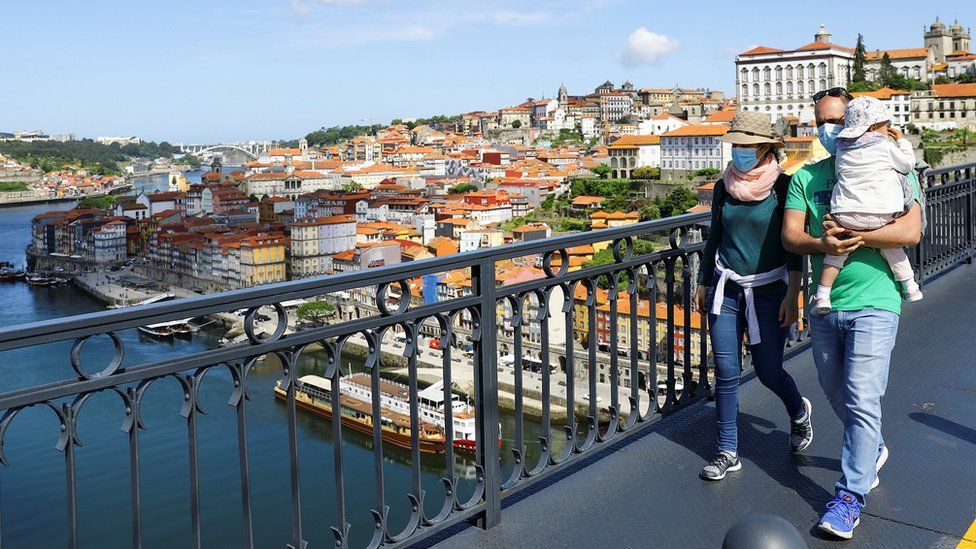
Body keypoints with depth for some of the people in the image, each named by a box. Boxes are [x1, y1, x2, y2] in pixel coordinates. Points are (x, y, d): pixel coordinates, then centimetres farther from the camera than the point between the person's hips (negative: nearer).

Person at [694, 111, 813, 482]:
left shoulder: (783, 186, -7)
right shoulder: (724, 187, 5)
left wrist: (792, 294, -12)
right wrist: (703, 284, 16)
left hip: (769, 292, -3)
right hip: (726, 290, 4)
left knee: (769, 372, 4)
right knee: (726, 374, 2)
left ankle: (799, 412, 39)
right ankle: (728, 452, 14)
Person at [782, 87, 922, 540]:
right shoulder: (806, 177, 8)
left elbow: (910, 231, -15)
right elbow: (790, 235, -2)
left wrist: (848, 233, -20)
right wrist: (823, 244, -22)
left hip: (873, 303, -5)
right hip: (824, 304, 5)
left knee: (861, 402, -6)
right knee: (836, 395, 18)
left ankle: (850, 495, 5)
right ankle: (871, 451, 44)